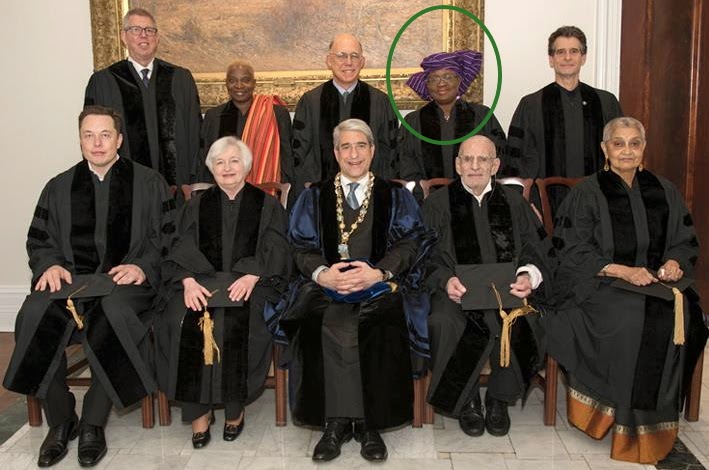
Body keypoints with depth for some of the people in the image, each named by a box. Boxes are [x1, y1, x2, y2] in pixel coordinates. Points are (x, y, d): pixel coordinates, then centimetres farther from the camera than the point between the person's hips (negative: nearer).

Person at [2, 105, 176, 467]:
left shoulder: (149, 183, 13)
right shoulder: (59, 187, 21)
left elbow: (168, 236, 5)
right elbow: (38, 240, 18)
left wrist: (142, 266, -12)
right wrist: (50, 264, -4)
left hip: (127, 280, -2)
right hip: (71, 278, 3)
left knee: (115, 315, -37)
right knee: (35, 316, -30)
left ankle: (93, 424, -17)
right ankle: (59, 420, -9)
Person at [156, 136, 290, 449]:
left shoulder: (267, 206, 12)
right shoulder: (196, 206, 18)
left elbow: (275, 253, 1)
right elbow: (182, 252, 6)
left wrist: (251, 277, -18)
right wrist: (188, 281, -15)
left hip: (250, 284, -2)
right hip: (202, 280, 2)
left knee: (238, 324, -31)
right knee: (183, 323, -27)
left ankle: (235, 406, -9)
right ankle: (198, 410, -12)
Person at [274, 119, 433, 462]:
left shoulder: (396, 197, 15)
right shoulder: (313, 198, 17)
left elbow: (410, 244, 4)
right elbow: (301, 246, 8)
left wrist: (377, 273, -16)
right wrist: (323, 274, -15)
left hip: (380, 283, 0)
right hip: (326, 284, 1)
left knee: (382, 323, -34)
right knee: (331, 323, -34)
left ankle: (370, 424, -21)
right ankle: (338, 421, -22)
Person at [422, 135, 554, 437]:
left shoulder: (513, 202, 17)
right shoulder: (437, 204, 11)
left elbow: (536, 250, 9)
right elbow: (427, 257, 1)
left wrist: (529, 275, -14)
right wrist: (445, 280, -20)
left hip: (506, 289, 1)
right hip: (457, 291, -1)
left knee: (518, 322, -32)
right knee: (444, 322, -34)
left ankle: (499, 400, -6)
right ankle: (467, 401, -10)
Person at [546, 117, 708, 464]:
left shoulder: (664, 192, 16)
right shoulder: (587, 193, 3)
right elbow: (574, 252, -4)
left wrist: (674, 263, -6)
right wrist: (623, 271, -16)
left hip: (656, 282, 4)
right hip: (600, 284, -3)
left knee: (674, 317, -27)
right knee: (629, 319, -33)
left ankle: (652, 420, -13)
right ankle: (628, 420, -16)